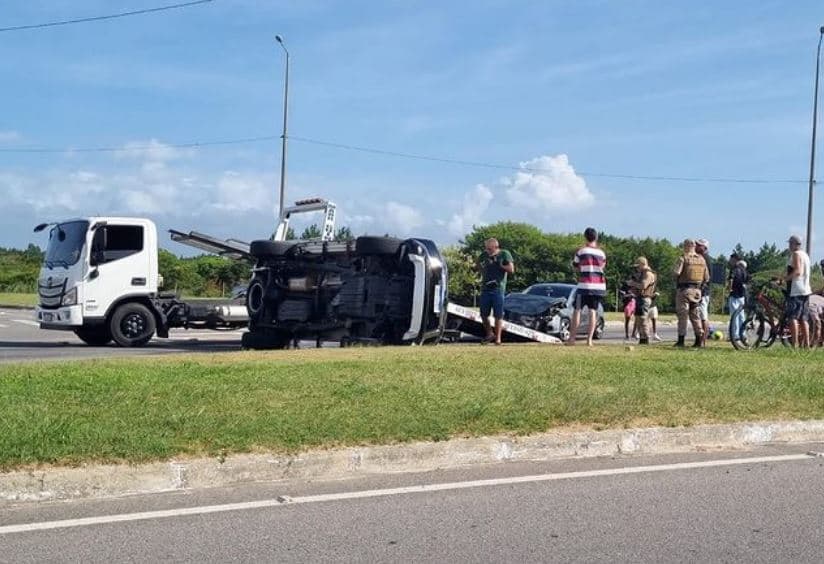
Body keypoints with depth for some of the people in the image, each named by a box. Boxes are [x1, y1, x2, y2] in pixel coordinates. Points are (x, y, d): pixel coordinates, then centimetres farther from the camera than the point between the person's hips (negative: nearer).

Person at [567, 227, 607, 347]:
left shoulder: (581, 251, -2)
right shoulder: (601, 252, 8)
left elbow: (576, 266, 6)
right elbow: (603, 266, 16)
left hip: (584, 285, -3)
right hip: (599, 286, 3)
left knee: (577, 310, 3)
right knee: (593, 311, 4)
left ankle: (572, 338, 1)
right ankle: (589, 339, -1)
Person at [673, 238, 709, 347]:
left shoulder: (683, 258, -8)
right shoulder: (702, 259, 9)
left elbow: (676, 272, -20)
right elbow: (706, 278, 10)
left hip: (684, 289, -5)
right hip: (697, 290, 5)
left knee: (682, 315, -1)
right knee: (695, 315, 12)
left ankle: (681, 339, -2)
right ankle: (699, 339, 8)